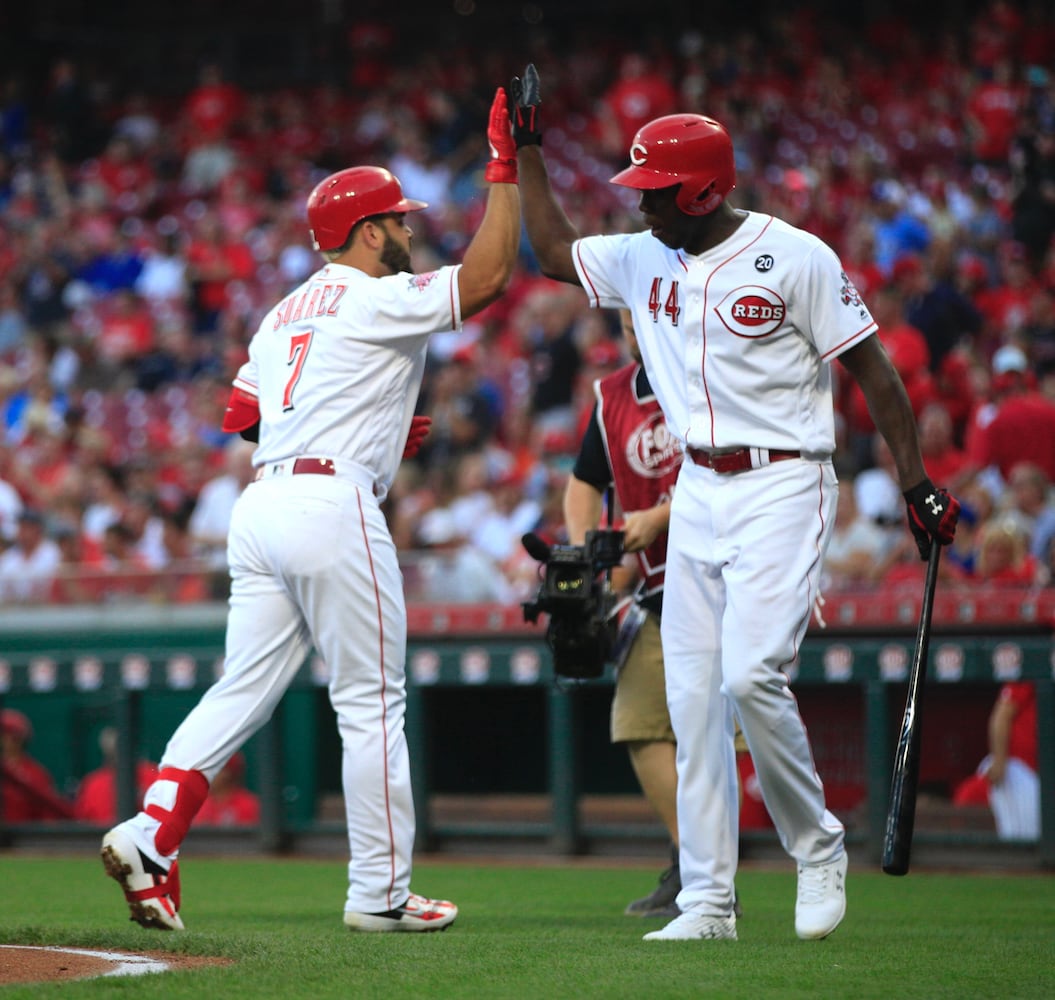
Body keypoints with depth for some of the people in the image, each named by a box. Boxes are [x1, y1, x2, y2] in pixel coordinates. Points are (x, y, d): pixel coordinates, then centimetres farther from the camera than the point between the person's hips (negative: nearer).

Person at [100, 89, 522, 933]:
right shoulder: (379, 300, -3)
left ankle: (150, 834, -10)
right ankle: (379, 892, 3)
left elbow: (243, 417, 22)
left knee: (244, 691, 6)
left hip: (263, 504, 8)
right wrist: (504, 168, -5)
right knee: (371, 703, 0)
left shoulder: (284, 315, 21)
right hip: (334, 506, -8)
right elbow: (488, 274, -12)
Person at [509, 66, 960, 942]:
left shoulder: (794, 258, -10)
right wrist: (528, 148, 16)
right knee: (692, 695, 0)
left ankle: (819, 846, 3)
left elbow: (871, 367, -6)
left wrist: (918, 484, -9)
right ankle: (708, 901, 3)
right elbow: (555, 252, 23)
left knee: (751, 675, -19)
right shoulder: (645, 260, 8)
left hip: (783, 485, -6)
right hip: (698, 492, 7)